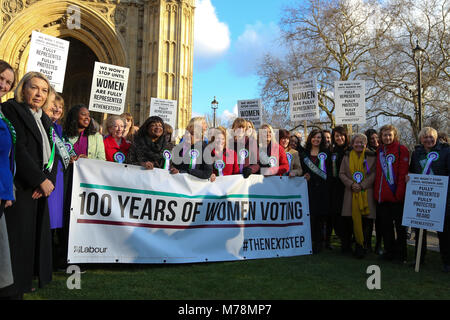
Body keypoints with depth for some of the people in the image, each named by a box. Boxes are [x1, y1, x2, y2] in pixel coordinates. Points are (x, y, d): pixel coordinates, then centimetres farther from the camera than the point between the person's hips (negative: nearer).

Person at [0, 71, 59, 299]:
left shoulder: (45, 120, 18)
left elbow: (53, 153, 13)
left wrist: (49, 179, -4)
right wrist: (40, 180, -14)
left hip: (41, 188, 7)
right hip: (20, 188, -7)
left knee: (37, 235, 8)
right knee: (18, 236, -4)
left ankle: (28, 280, 18)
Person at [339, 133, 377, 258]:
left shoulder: (372, 156, 5)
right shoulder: (347, 156, 11)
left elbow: (374, 174, -1)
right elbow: (342, 173, 8)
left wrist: (362, 185, -11)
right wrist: (351, 184, -8)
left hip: (366, 192, -1)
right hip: (351, 193, 2)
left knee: (365, 220, -5)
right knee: (348, 219, 0)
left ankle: (362, 246, 4)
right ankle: (346, 246, 15)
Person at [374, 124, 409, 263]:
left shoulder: (401, 150, -4)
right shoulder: (379, 150, 13)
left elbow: (403, 173, -10)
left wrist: (399, 192, -17)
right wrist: (376, 191, 7)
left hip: (396, 195, -5)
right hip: (382, 195, 5)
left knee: (399, 225, 4)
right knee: (386, 225, 12)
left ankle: (401, 254, 15)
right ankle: (389, 251, 23)